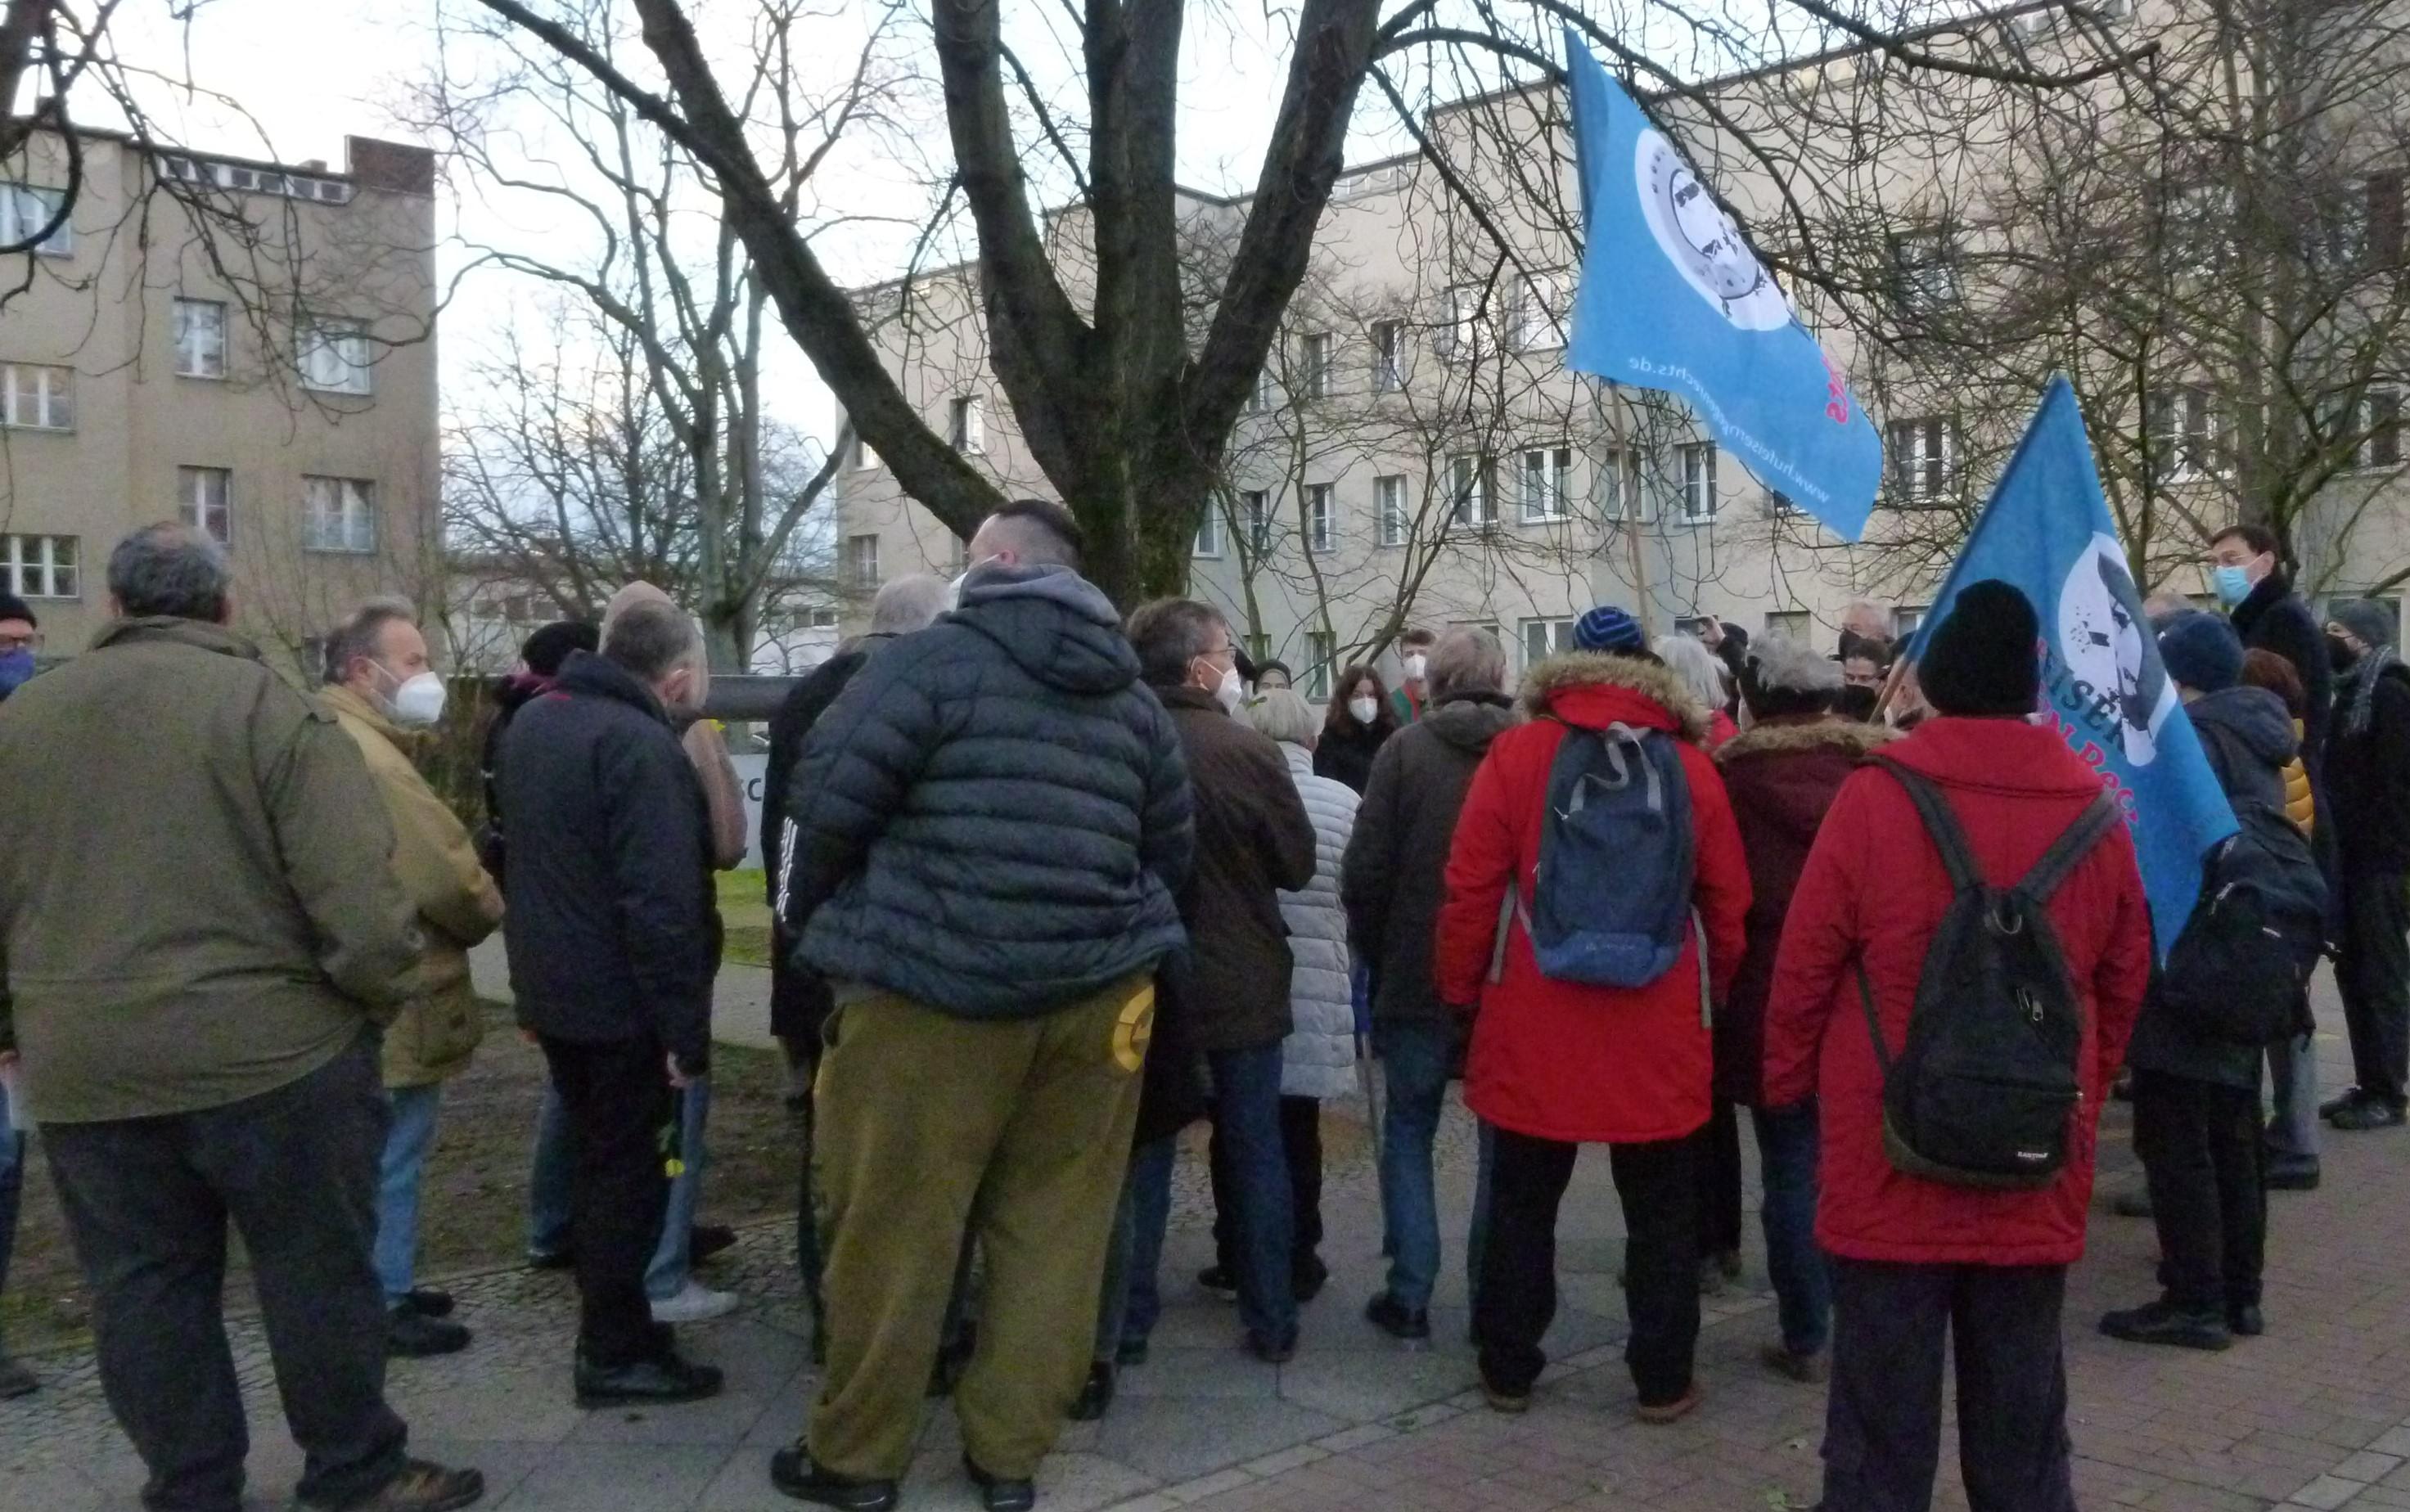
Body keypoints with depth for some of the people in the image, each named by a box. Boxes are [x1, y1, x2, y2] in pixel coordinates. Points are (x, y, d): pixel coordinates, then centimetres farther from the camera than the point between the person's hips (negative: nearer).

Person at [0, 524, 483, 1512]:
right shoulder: (271, 708, -10)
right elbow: (359, 899, -16)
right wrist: (384, 996, 2)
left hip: (83, 1064, 4)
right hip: (268, 1048, -4)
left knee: (144, 1284, 14)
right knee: (316, 1269, 9)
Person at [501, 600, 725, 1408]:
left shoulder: (533, 722, 9)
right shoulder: (641, 746, -22)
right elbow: (661, 902, -26)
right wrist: (686, 1029, -22)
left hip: (550, 986, 9)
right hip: (621, 1001, -9)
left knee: (594, 1156, 20)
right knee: (627, 1168, 2)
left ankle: (610, 1319, 32)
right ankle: (616, 1352, 11)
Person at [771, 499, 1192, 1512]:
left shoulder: (931, 661, -7)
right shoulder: (1130, 695, 10)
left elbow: (826, 801, -8)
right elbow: (1173, 845, 13)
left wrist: (811, 916, 9)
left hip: (933, 988, -5)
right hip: (1095, 988, 5)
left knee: (892, 1228, 7)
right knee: (1053, 1226, 12)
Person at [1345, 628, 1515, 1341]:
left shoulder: (1407, 749, -8)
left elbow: (1366, 871, -10)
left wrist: (1379, 955, 5)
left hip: (1420, 979, -2)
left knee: (1408, 1131, 12)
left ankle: (1410, 1296, 9)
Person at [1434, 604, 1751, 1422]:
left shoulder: (1517, 754, -5)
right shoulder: (1693, 767, -1)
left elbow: (1471, 888, -6)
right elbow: (1728, 904, 3)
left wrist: (1462, 989, 6)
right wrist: (1710, 992, 18)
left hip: (1533, 1027, 0)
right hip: (1659, 1034, 1)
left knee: (1522, 1205, 14)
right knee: (1661, 1215, 13)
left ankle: (1508, 1369, 22)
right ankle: (1663, 1379, 19)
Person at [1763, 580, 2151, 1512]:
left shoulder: (1873, 799, -12)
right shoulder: (2094, 814, -1)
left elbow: (1804, 969, -7)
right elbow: (2124, 986, 9)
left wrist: (1786, 1085, 10)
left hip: (1889, 1161, -3)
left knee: (1883, 1419, 6)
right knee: (2021, 1418, 15)